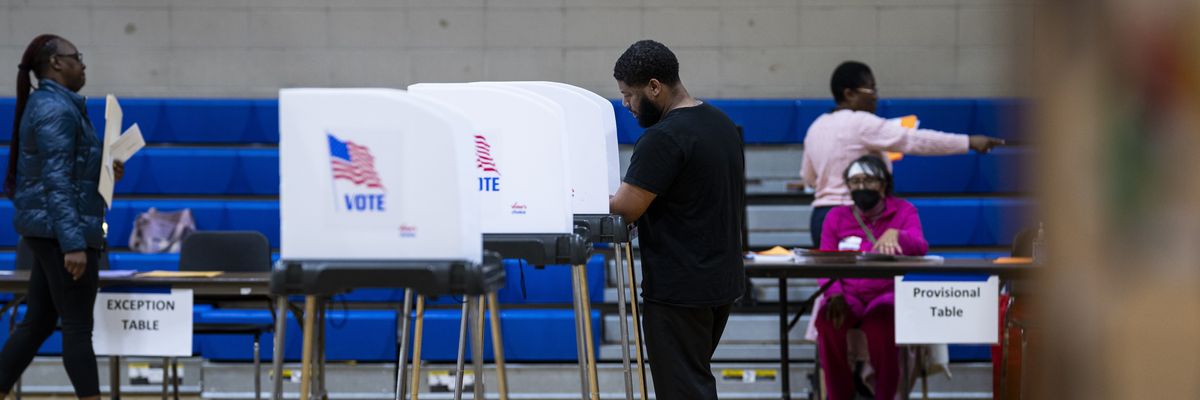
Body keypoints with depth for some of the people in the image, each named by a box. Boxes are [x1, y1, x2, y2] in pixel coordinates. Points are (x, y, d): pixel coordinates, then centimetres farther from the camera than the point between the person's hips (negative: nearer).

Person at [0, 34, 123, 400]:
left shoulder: (44, 106, 16)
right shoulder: (57, 110, -14)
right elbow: (56, 182, -21)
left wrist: (104, 172, 9)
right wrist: (74, 244, -26)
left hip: (46, 230, 10)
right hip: (64, 231, -10)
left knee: (38, 323, 12)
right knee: (78, 326, -6)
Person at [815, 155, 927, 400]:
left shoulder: (904, 211, 8)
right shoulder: (837, 216, 13)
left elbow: (920, 248, -11)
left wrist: (894, 234, -35)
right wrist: (835, 294, -17)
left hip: (888, 294, -2)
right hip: (847, 295, 2)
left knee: (883, 318, -39)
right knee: (827, 320, -34)